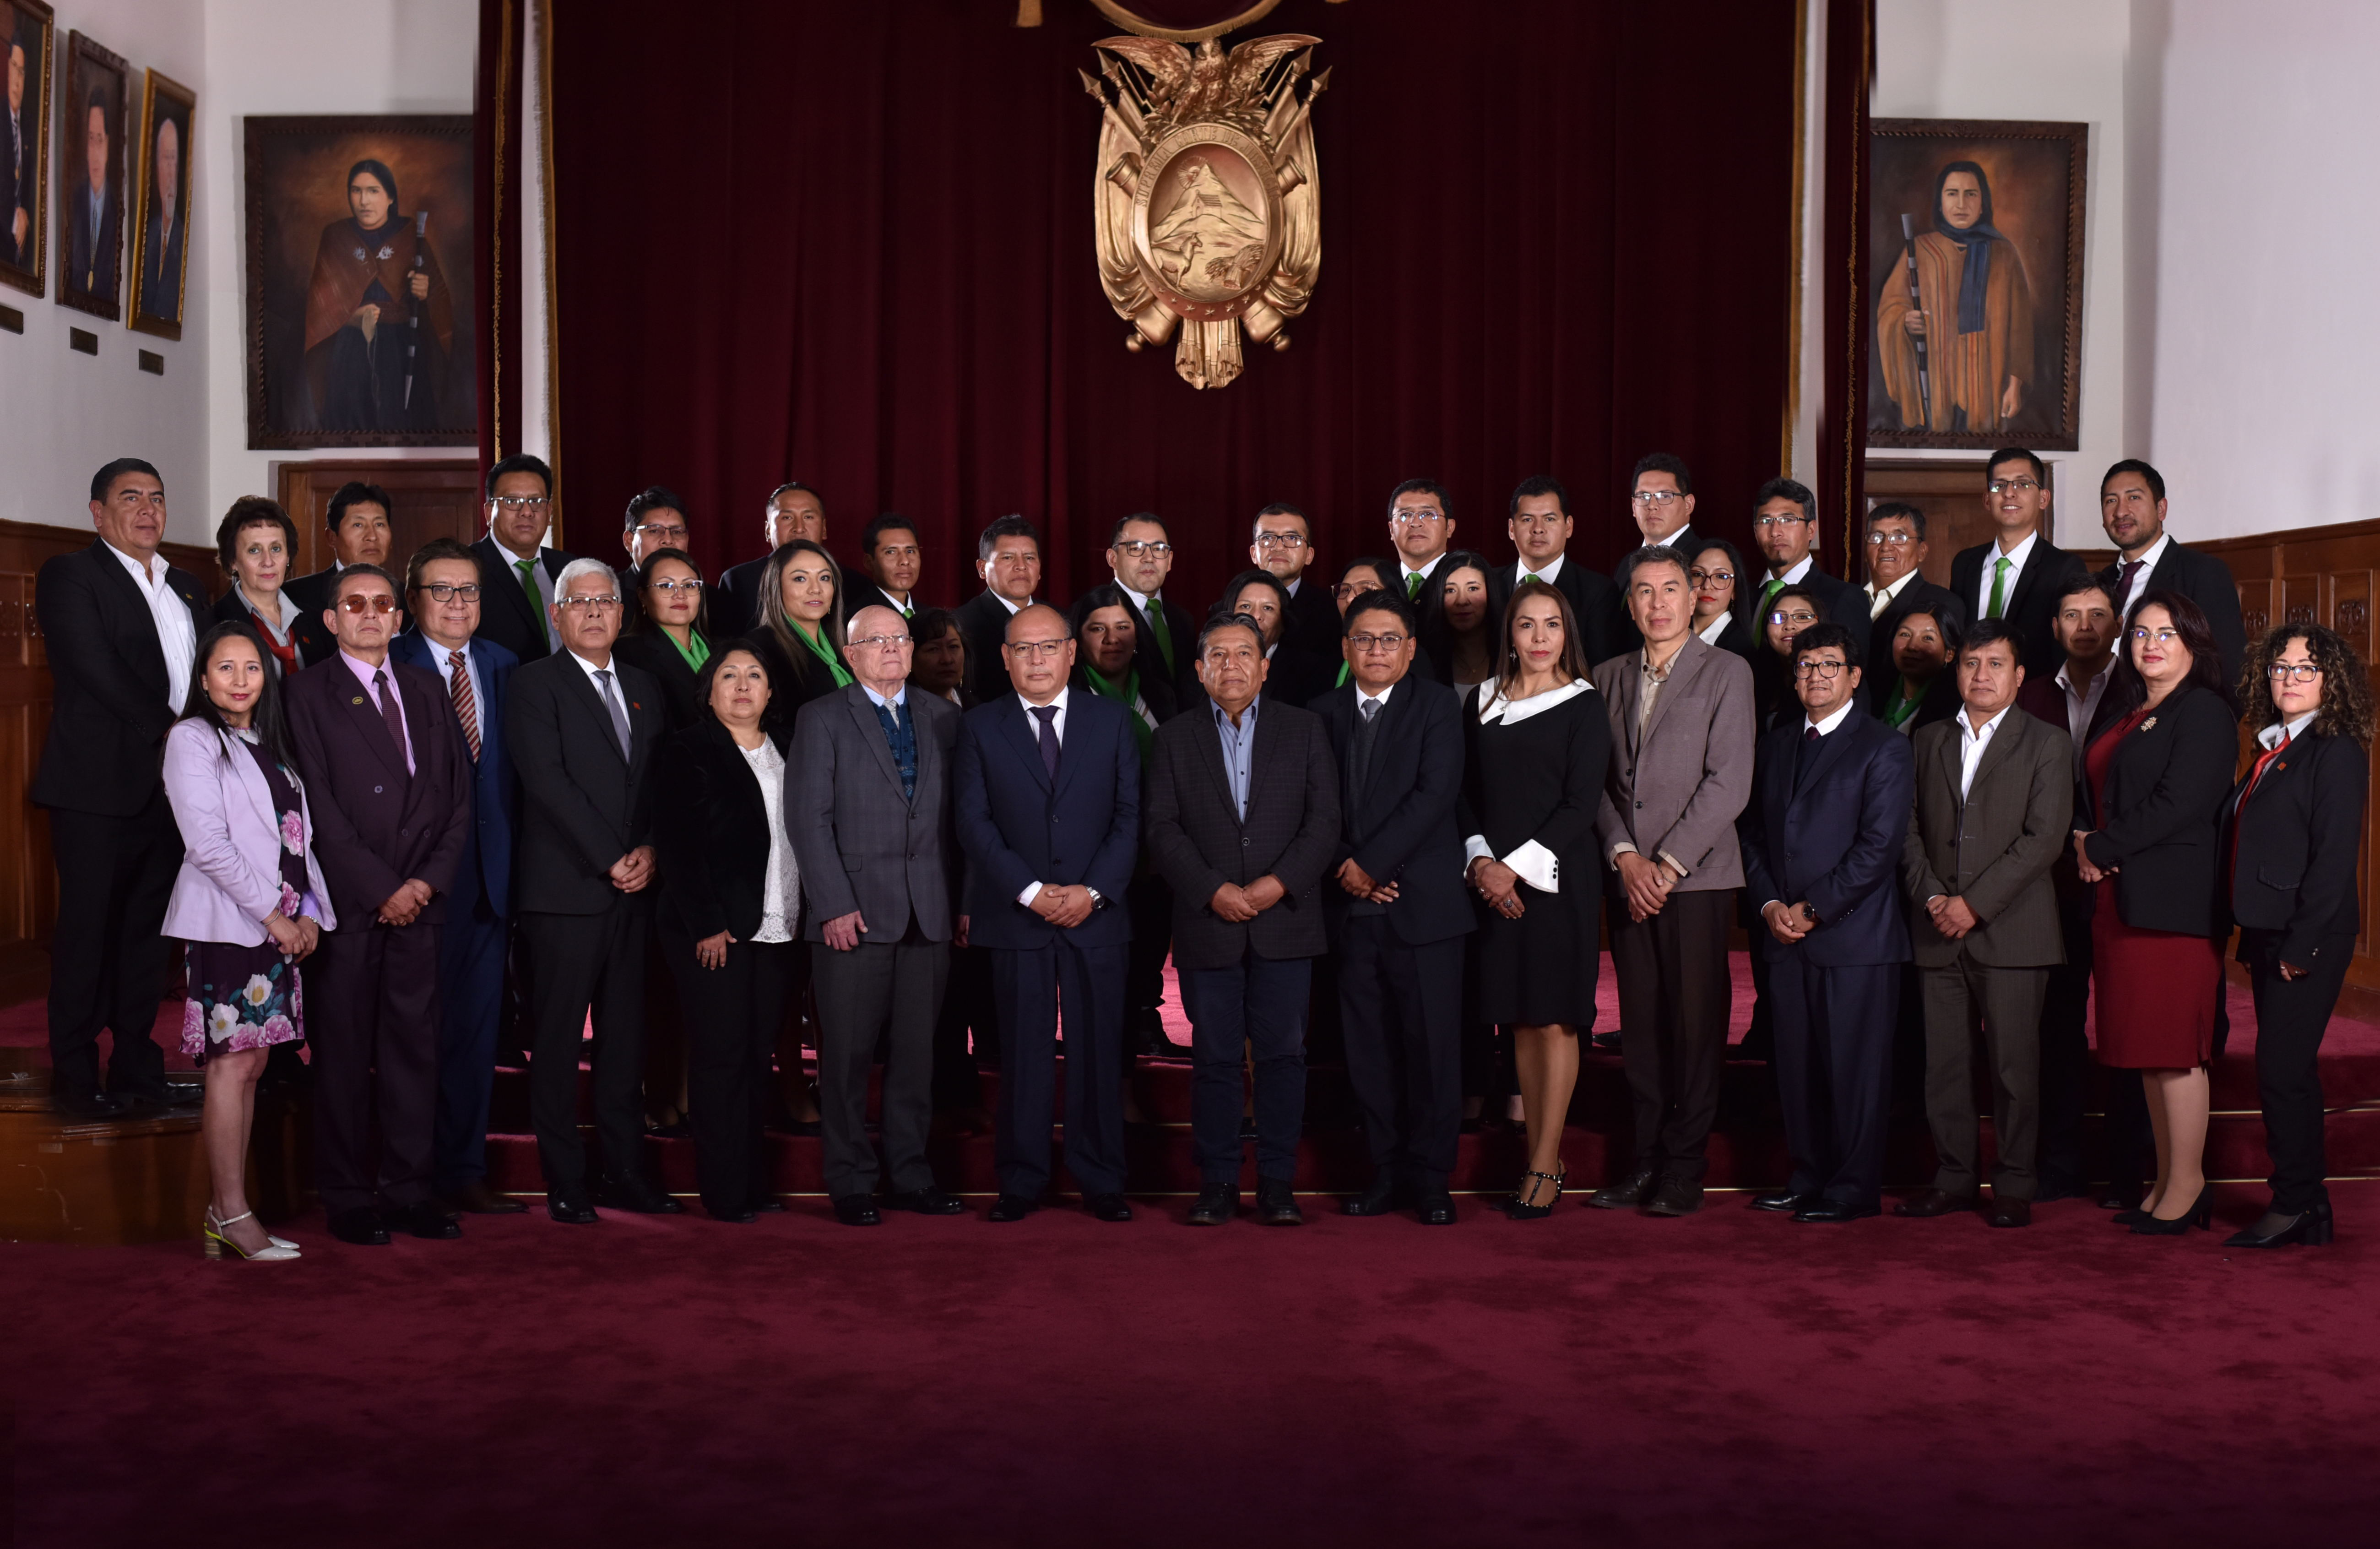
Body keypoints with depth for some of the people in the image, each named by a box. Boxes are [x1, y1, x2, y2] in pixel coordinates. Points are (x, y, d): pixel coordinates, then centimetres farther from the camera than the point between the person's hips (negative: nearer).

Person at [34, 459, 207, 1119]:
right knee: (87, 929, -1)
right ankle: (75, 1077, 8)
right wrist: (167, 730, -13)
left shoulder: (186, 588, 19)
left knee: (148, 930, 11)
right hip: (98, 788, -6)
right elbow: (95, 668, -13)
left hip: (172, 786, 6)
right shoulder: (70, 576, -2)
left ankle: (137, 1066, 19)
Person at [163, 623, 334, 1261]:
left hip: (281, 925, 7)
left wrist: (308, 912, 2)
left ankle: (225, 1214, 10)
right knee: (232, 1065, -7)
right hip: (227, 922, -7)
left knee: (249, 1065, 6)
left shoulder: (270, 744, 18)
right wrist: (273, 916, -12)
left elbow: (298, 834, 16)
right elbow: (209, 845, -12)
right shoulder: (192, 740, -3)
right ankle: (232, 1215, -3)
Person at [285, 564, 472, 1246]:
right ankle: (349, 1197, 10)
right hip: (348, 900, -4)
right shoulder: (310, 691, 1)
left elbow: (457, 794, 12)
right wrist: (381, 888, -10)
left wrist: (431, 878, -1)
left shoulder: (426, 690, 15)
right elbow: (320, 805, -7)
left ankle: (409, 1188, 14)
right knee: (345, 1051, 2)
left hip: (420, 899, 4)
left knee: (415, 1044, 6)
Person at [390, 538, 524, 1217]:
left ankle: (462, 1170, 18)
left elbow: (513, 771, 11)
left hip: (488, 871, 5)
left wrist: (512, 853, 2)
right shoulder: (392, 665, -3)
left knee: (475, 1022, 8)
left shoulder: (501, 666, 13)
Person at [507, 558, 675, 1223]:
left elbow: (662, 781, 14)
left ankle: (626, 1172, 16)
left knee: (625, 1036, 9)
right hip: (565, 889, -5)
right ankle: (565, 1182, 7)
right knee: (557, 1040, 0)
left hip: (633, 890, 5)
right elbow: (548, 781, -11)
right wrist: (610, 859, -14)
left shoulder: (644, 688, 18)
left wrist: (649, 850, -4)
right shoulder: (535, 682, -1)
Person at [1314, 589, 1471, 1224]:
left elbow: (1436, 792, -10)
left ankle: (1431, 1178, 9)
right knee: (1369, 1048, 6)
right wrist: (1343, 869, -8)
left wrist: (1371, 863, -13)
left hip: (1423, 903, -3)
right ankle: (1388, 1172, 16)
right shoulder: (1324, 713, 12)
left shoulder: (1437, 705, 2)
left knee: (1432, 1045, -1)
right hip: (1351, 908, 3)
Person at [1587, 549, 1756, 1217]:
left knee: (1695, 1023, -2)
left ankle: (1685, 1169, 6)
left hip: (1696, 878, -4)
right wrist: (1625, 856, -5)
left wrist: (1668, 863, -10)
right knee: (1641, 1024, 5)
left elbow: (1730, 783, -7)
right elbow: (1598, 780, 10)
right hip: (1627, 878, 4)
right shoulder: (1609, 678, 15)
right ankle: (1645, 1162, 13)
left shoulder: (1727, 673, 1)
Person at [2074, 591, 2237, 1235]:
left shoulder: (2204, 711, -6)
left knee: (2175, 1047, -5)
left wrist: (2102, 848, -11)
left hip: (2173, 900, -8)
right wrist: (2083, 839, 0)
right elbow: (2095, 794, 21)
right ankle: (2168, 1180, 16)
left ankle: (2188, 1184, 3)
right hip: (2122, 899, 8)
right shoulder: (2128, 715, 19)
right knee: (2148, 1046, 10)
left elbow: (2180, 803, -16)